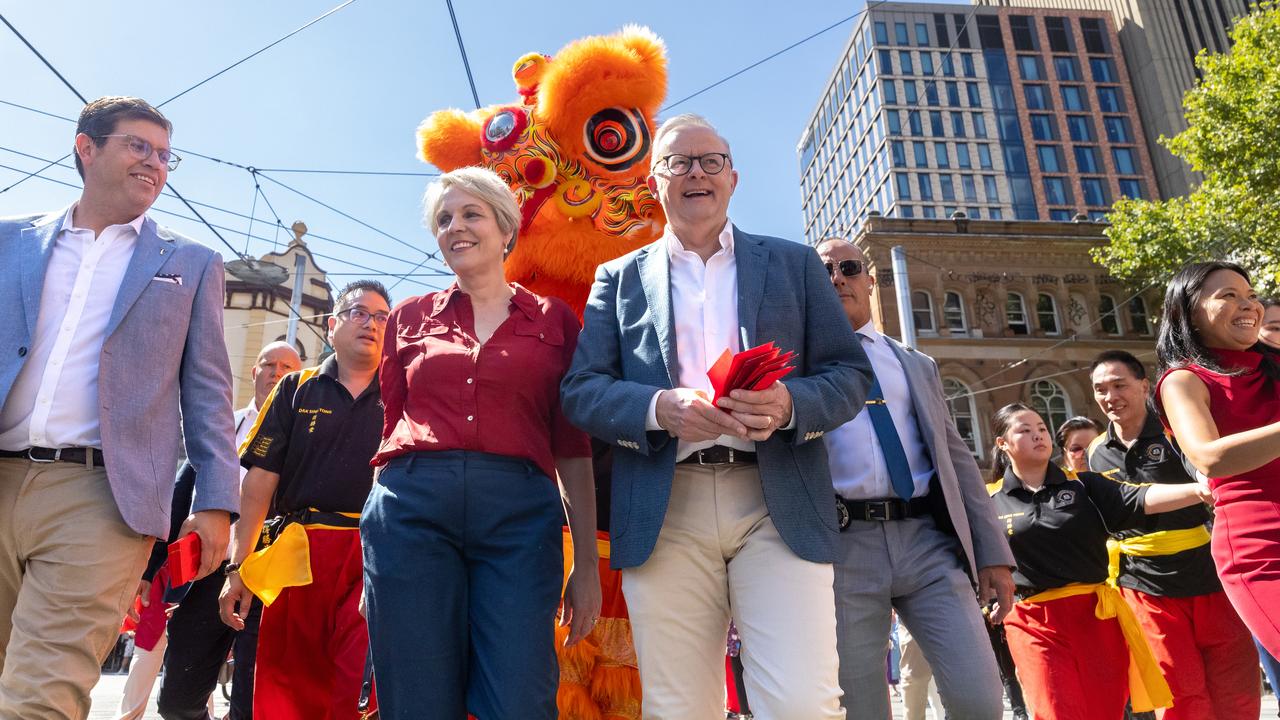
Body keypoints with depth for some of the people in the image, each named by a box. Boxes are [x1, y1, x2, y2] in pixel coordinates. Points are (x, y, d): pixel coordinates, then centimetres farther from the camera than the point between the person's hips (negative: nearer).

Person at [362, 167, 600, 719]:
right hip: (412, 507, 2)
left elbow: (572, 447, 8)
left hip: (520, 514, -1)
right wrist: (373, 559, 13)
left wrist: (588, 562, 3)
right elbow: (392, 427, 17)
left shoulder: (554, 319, 11)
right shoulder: (410, 317, 17)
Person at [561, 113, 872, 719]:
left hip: (779, 506, 0)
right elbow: (579, 391, 7)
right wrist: (660, 408, -14)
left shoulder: (794, 264, 17)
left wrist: (789, 403, -12)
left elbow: (851, 374, 11)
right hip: (664, 513, 1)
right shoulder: (620, 278, 16)